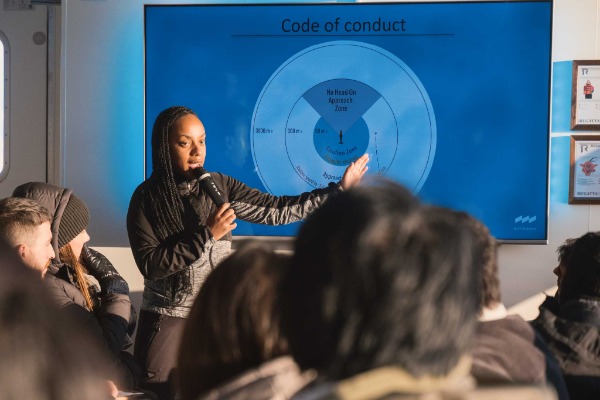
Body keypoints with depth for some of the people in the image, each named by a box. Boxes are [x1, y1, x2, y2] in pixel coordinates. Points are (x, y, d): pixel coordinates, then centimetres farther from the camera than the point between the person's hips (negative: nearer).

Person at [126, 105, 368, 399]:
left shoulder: (220, 187, 1)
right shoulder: (147, 197, -7)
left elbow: (276, 210, -2)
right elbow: (150, 264, -16)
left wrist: (340, 189, -6)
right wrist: (206, 235, -21)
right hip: (166, 320, -2)